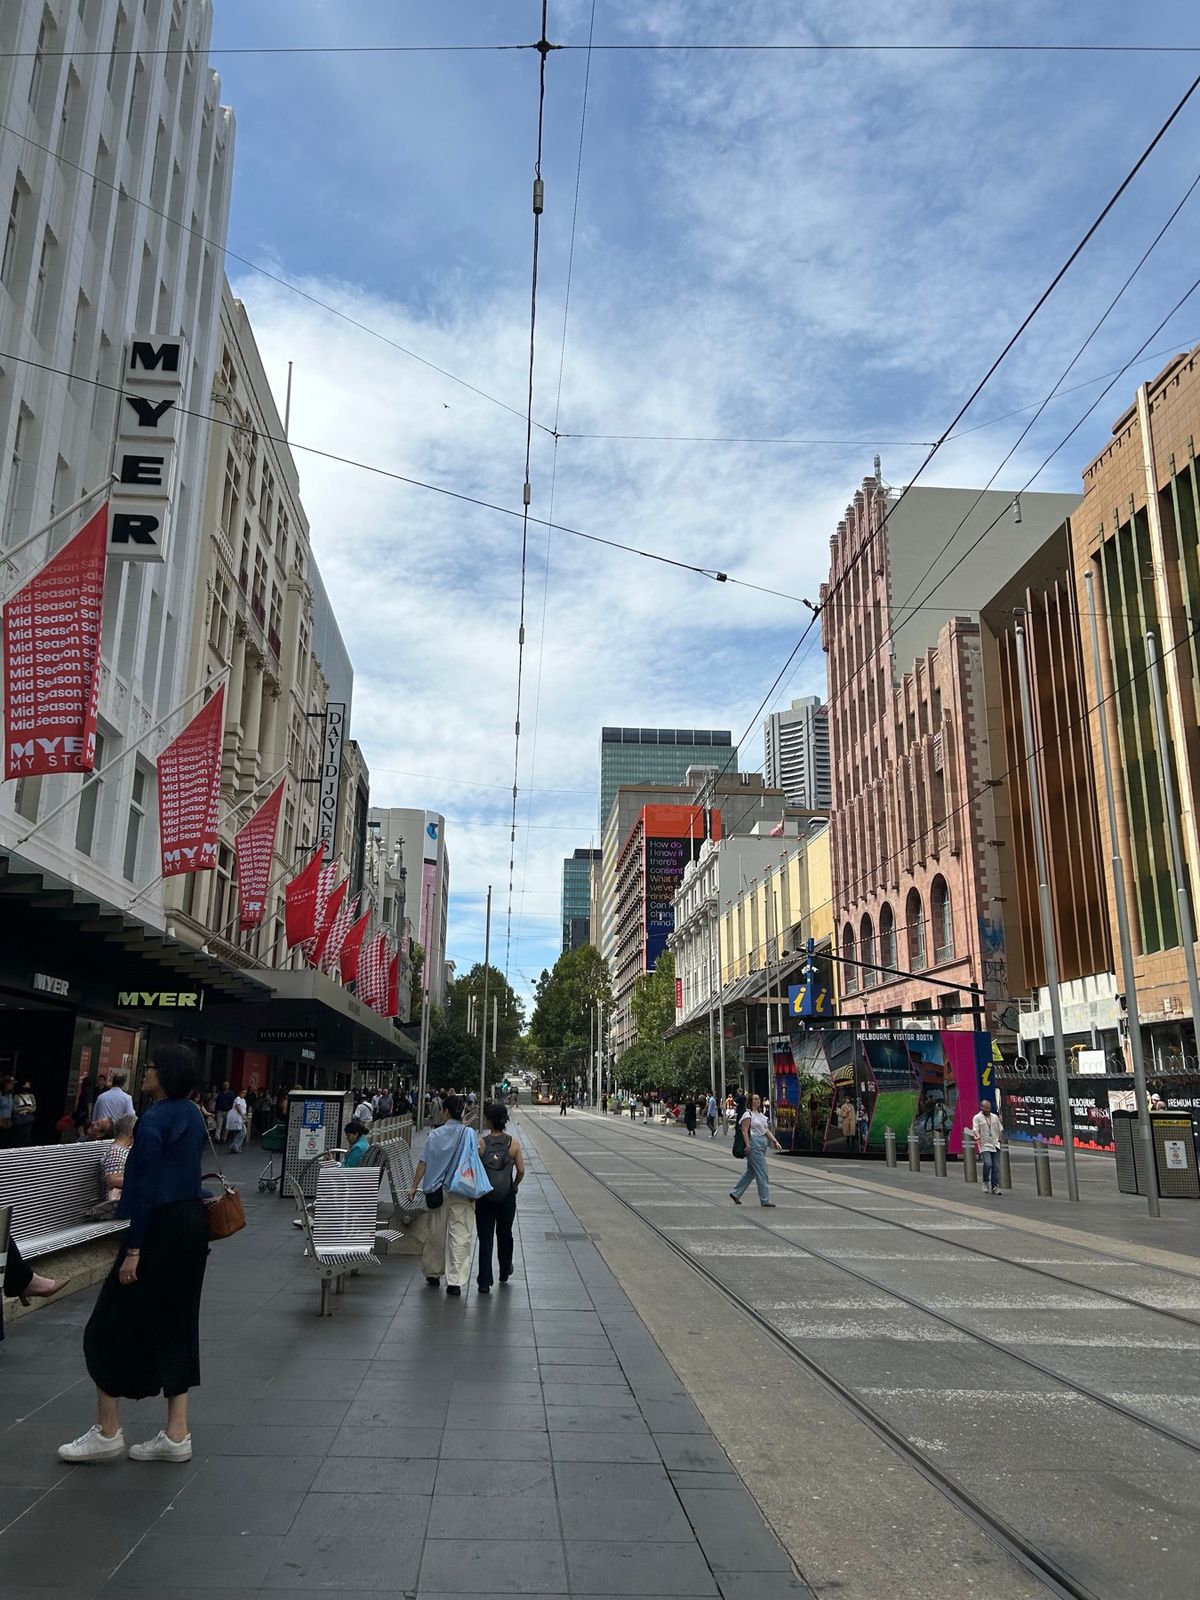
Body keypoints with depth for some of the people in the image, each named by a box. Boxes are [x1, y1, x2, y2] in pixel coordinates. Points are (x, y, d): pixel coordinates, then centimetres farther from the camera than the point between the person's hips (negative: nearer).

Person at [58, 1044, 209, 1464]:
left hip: (161, 1228, -9)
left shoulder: (153, 1121, -17)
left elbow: (147, 1188, -19)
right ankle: (176, 1435, 16)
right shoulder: (193, 1117, 8)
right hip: (192, 1224, 9)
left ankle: (107, 1433, 17)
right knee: (175, 1327, 13)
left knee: (111, 1327, 7)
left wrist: (133, 1249, -16)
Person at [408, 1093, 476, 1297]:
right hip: (461, 1193, -2)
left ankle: (433, 1274, 29)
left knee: (435, 1233, 16)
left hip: (437, 1191, 2)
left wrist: (414, 1186, 10)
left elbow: (423, 1163, 1)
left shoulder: (434, 1135, -1)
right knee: (460, 1236, 0)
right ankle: (455, 1281, -3)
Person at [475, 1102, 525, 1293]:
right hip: (507, 1196, 1)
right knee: (505, 1234, 20)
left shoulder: (481, 1143, -10)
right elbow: (521, 1171, -5)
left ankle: (485, 1281, 0)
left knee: (485, 1237, 5)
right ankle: (505, 1273, 37)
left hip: (484, 1196, -1)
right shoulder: (514, 1143, -7)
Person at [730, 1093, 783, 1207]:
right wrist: (747, 1145, -22)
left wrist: (775, 1141, 7)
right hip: (754, 1144, -9)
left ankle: (735, 1193, 21)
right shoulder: (748, 1114, -7)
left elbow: (766, 1130, 18)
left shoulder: (760, 1114, 19)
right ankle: (765, 1199, -2)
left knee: (751, 1171, 13)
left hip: (762, 1144, 9)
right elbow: (744, 1130, -14)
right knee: (762, 1172, -7)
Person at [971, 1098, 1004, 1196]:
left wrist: (999, 1139, 14)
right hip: (984, 1146, -5)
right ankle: (986, 1182, 3)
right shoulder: (977, 1118, -2)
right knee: (988, 1164, -20)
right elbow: (975, 1130, -13)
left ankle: (995, 1187, 10)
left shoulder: (995, 1117, 14)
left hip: (995, 1146, 5)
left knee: (996, 1167, 1)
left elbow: (1000, 1130, 23)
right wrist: (977, 1137, -32)